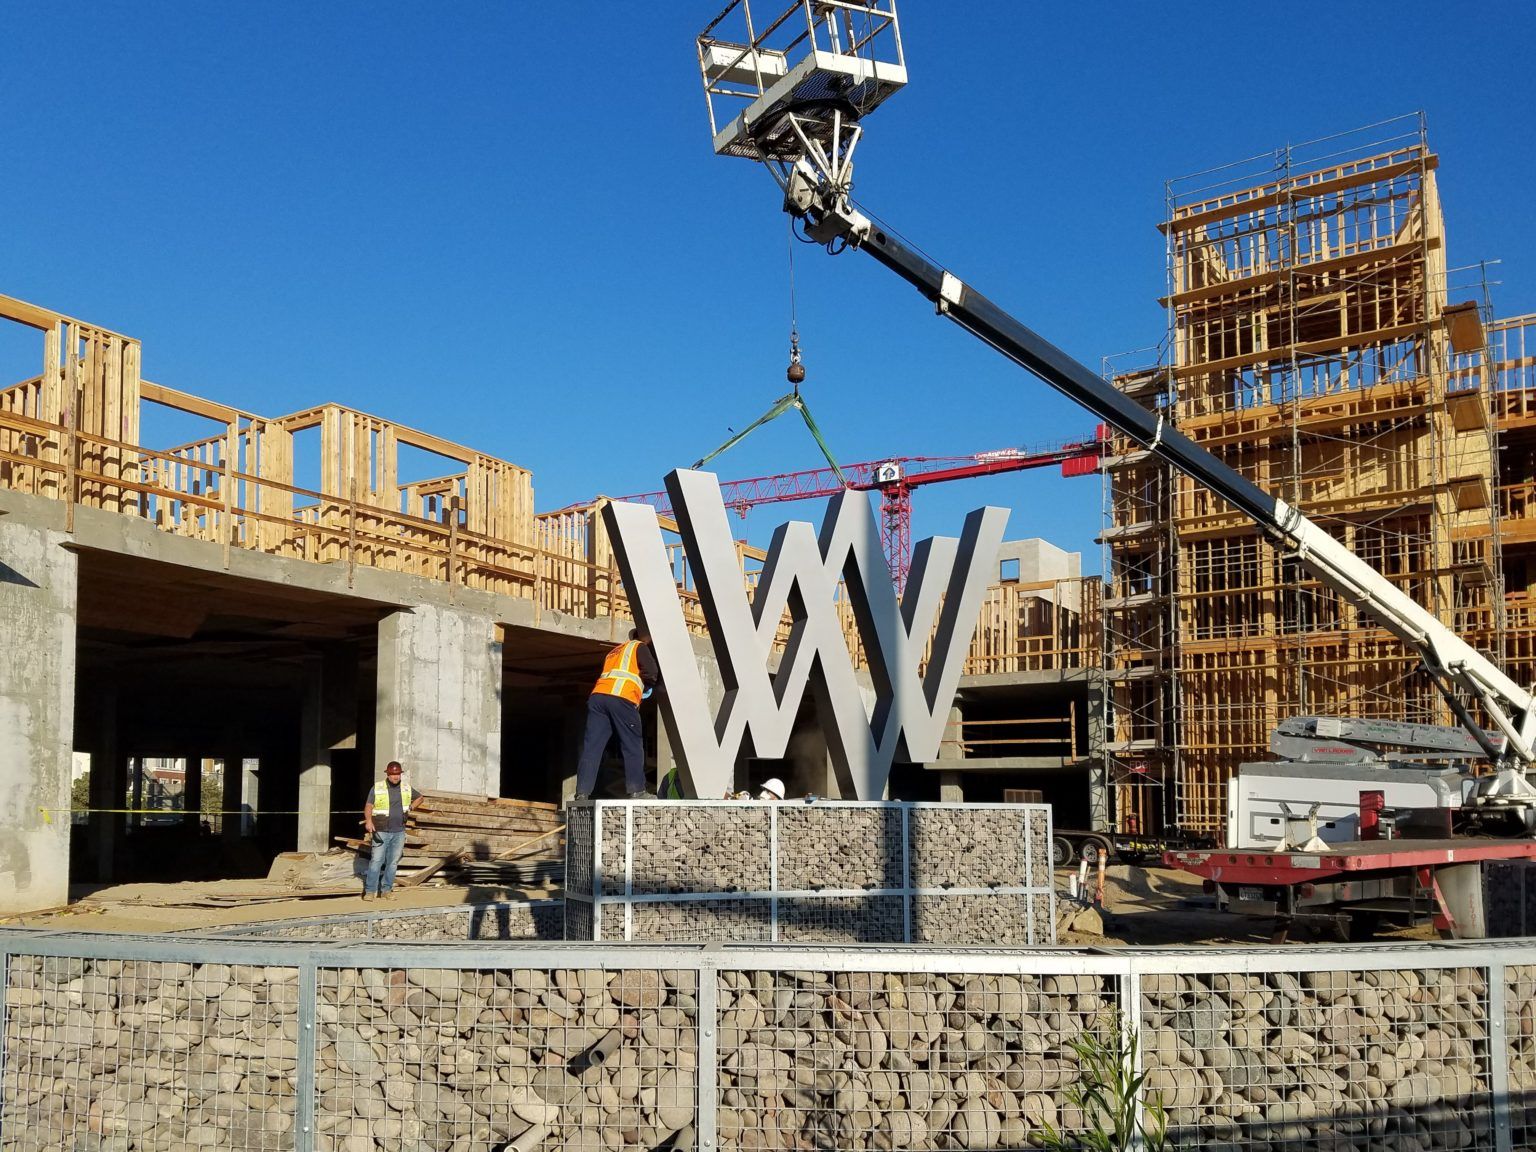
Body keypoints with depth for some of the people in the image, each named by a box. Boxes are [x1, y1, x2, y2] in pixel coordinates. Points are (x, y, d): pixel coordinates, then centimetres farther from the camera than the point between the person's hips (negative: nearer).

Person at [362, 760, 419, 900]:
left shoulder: (406, 788, 6)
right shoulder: (377, 787, -5)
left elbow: (419, 797, 24)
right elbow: (368, 806, -8)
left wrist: (410, 807, 9)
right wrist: (369, 820, -24)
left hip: (399, 832, 3)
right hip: (381, 832, -3)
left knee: (393, 862, 6)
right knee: (376, 860, -5)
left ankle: (386, 889, 14)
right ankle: (370, 890, -1)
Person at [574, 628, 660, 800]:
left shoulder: (615, 651, 34)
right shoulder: (640, 647, 13)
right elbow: (652, 673, -1)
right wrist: (646, 685, 20)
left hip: (598, 695, 6)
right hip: (621, 699, -6)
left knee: (591, 747, -1)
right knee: (633, 746, 3)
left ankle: (582, 793, -8)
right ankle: (636, 791, -1)